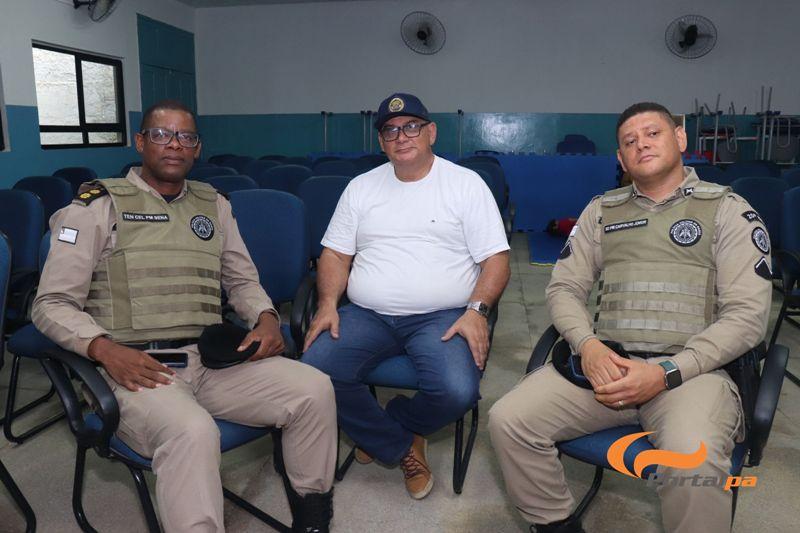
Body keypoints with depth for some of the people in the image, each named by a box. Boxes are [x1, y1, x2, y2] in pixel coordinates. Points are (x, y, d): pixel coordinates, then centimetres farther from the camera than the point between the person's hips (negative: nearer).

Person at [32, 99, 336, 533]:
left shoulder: (214, 205, 17)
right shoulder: (98, 206, 3)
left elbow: (243, 280, 23)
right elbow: (52, 304, 1)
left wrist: (266, 317, 0)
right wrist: (104, 349, -19)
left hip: (210, 359, 5)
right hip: (133, 367, -4)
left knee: (314, 389, -16)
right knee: (192, 431, -38)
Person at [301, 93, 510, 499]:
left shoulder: (466, 183, 4)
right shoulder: (361, 187, 15)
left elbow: (495, 259, 0)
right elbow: (336, 254, 13)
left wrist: (477, 310, -16)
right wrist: (328, 305, -4)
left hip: (441, 317, -2)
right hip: (366, 315, 3)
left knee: (457, 392, -30)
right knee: (314, 372, -23)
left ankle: (378, 431, 6)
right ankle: (403, 449, 1)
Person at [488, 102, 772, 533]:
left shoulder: (728, 210, 6)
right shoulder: (601, 210, 17)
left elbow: (747, 316, -2)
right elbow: (564, 287, 13)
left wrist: (667, 373, -15)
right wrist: (587, 344, -9)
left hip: (690, 368, -3)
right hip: (606, 362, 3)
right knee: (507, 420, -19)